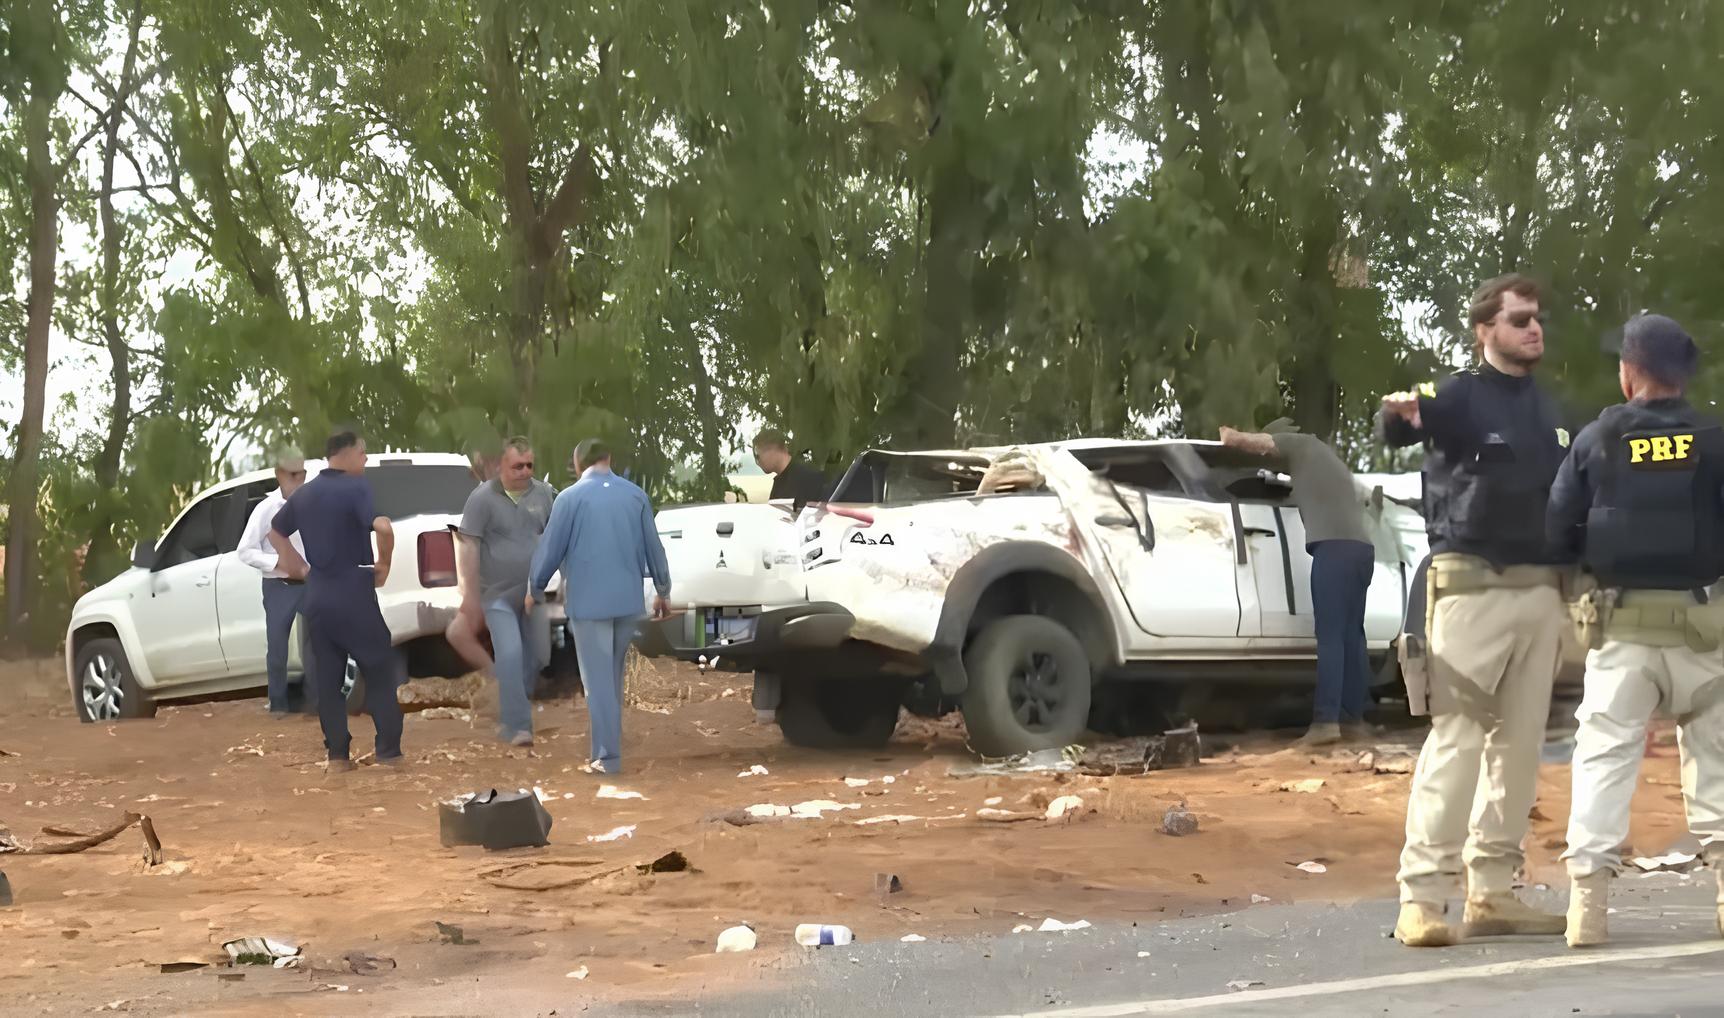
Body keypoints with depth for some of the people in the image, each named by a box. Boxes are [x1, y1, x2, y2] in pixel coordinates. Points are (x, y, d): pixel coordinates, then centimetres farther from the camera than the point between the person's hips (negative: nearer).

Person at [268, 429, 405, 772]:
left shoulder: (305, 494, 10)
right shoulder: (355, 487, -13)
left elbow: (276, 533, 24)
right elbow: (383, 527, -29)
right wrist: (384, 564, -12)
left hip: (318, 596, 6)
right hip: (354, 593, -6)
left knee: (327, 678, 10)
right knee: (379, 670, 3)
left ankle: (337, 754, 9)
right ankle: (388, 750, 0)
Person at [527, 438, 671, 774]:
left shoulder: (570, 497, -8)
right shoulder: (635, 495, 4)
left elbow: (551, 547, -3)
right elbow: (653, 546, 11)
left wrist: (535, 589, 13)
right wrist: (663, 590, 23)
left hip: (589, 601, -4)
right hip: (627, 599, 4)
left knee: (598, 680, 0)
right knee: (613, 677, 18)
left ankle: (607, 756, -2)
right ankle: (608, 745, 26)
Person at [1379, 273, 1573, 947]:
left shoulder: (1547, 411, 16)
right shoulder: (1460, 395, -6)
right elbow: (1401, 430, -29)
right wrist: (1401, 414, -51)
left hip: (1541, 590, 7)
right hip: (1473, 588, -7)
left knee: (1520, 744, 8)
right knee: (1455, 741, -10)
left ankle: (1492, 893, 14)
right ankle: (1422, 895, -9)